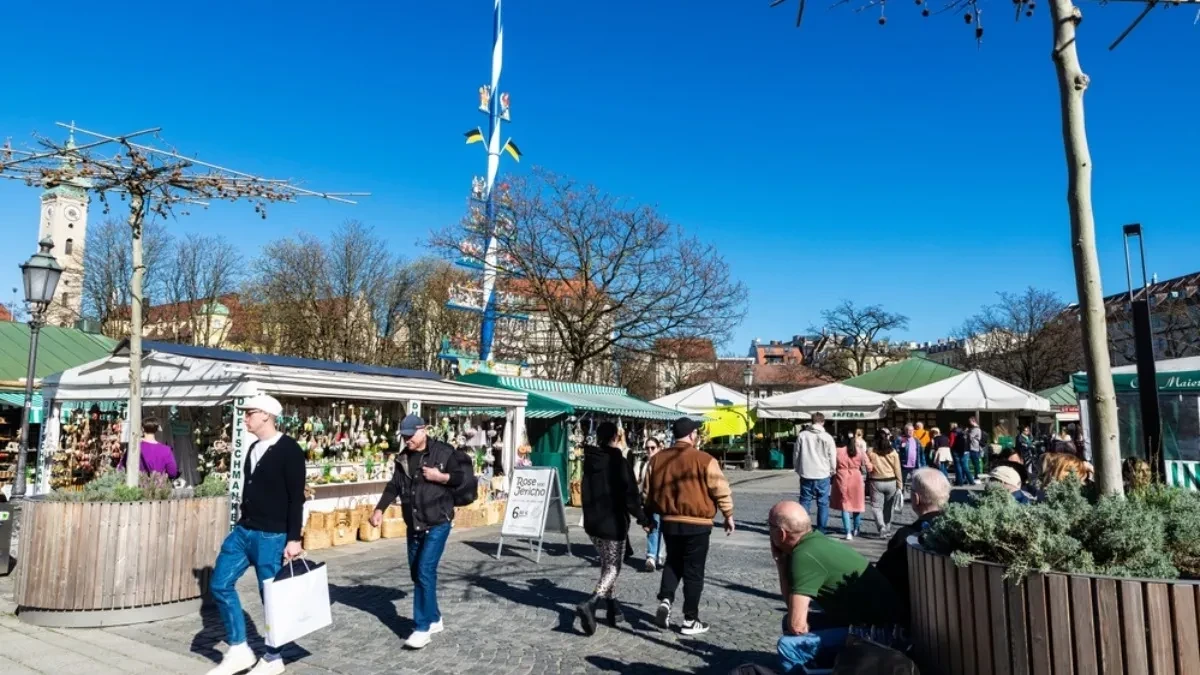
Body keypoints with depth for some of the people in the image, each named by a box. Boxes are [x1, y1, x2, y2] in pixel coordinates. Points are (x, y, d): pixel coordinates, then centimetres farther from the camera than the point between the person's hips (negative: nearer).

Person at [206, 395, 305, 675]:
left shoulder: (289, 449, -13)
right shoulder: (254, 448, 11)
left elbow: (296, 498, -16)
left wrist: (293, 539, -19)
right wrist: (244, 525, 21)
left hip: (272, 536, -8)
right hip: (243, 531, 8)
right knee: (221, 584, 6)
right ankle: (239, 650, 18)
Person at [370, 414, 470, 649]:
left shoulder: (444, 452, -10)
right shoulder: (403, 458, 8)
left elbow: (467, 475, -9)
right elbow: (393, 486, 13)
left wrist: (441, 477, -19)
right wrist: (380, 509, 1)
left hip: (437, 523, -7)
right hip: (414, 525, 7)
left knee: (425, 572, -11)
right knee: (416, 574, 12)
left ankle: (423, 628, -1)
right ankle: (434, 619, 28)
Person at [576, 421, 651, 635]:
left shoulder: (589, 460, 3)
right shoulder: (619, 462, -16)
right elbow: (629, 495, -16)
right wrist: (642, 518, -4)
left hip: (593, 522, 6)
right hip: (613, 523, -6)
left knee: (606, 564, 19)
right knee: (613, 567, 2)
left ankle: (613, 611, 22)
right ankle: (589, 604, -18)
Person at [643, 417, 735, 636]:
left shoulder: (657, 458, 2)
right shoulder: (704, 459, -12)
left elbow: (648, 491, 10)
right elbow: (721, 490, -8)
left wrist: (649, 516, 23)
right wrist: (728, 515, 7)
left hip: (669, 522, 4)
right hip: (697, 524, -4)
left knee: (672, 562, 22)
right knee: (693, 571, 7)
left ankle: (665, 600, 2)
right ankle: (690, 620, 14)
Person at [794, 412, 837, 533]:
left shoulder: (802, 435, -2)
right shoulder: (827, 437, -6)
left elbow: (796, 455, 4)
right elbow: (832, 458, -1)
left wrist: (798, 470, 16)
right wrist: (832, 472, 15)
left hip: (806, 475, 1)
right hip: (823, 475, -1)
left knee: (804, 502, 9)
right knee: (823, 503, 7)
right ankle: (821, 530, 7)